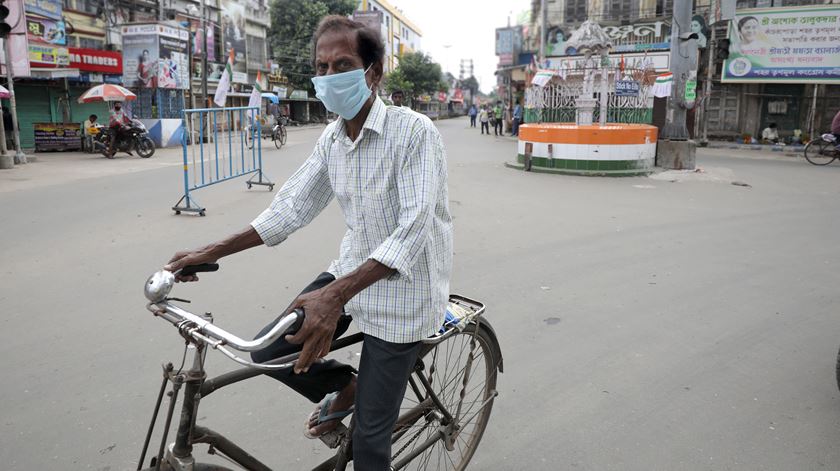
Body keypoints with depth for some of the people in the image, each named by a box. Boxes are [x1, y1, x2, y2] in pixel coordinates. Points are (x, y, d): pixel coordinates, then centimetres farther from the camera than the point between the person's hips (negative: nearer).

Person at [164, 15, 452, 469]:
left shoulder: (414, 131, -21)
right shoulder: (332, 137, 1)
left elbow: (413, 229, -29)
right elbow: (292, 206, 5)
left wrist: (337, 296, -41)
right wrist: (210, 253, 1)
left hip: (402, 291, -6)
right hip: (352, 269, 7)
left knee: (370, 434, 0)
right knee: (269, 352, 0)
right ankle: (345, 388, 27)